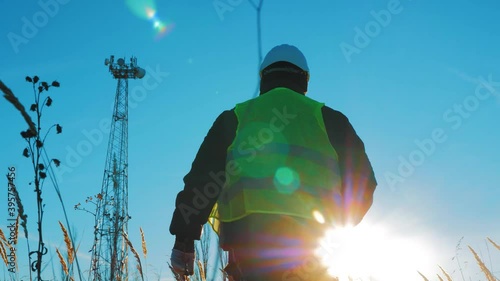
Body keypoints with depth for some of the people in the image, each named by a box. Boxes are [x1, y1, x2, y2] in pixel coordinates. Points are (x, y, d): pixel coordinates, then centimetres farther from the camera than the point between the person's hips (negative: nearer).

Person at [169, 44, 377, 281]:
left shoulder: (234, 118, 18)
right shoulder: (326, 118, 16)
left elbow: (200, 178, 10)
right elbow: (362, 180, 11)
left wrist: (183, 240, 11)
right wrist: (339, 226, 25)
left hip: (247, 236, 1)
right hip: (311, 240, 0)